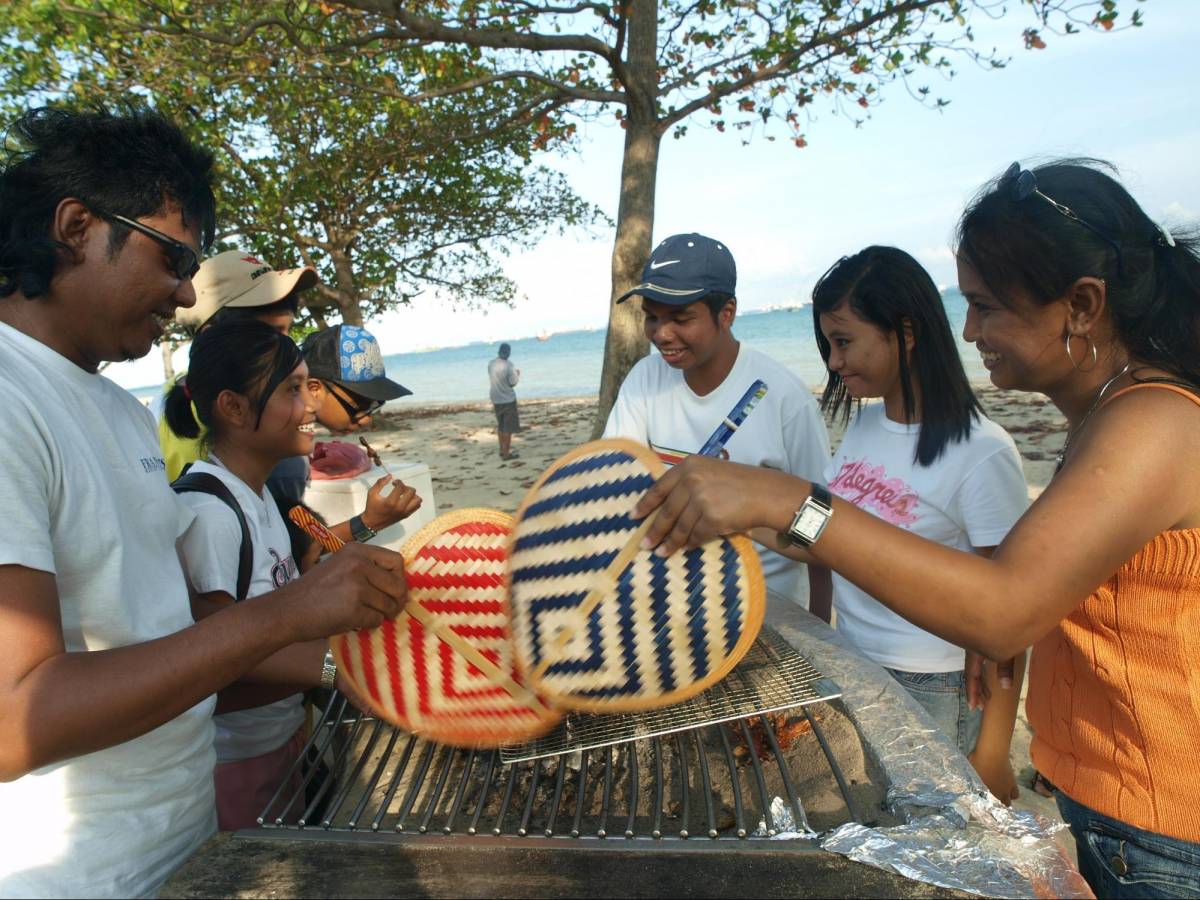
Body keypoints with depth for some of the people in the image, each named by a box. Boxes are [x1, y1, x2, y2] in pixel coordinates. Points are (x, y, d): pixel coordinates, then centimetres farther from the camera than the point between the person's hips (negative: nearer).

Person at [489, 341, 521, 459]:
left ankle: (502, 450, 29)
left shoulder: (490, 364, -1)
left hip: (496, 399, 6)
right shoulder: (508, 365, -19)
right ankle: (506, 453, 5)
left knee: (500, 426, 19)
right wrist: (517, 374, 3)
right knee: (509, 427, 3)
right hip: (508, 399, -6)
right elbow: (513, 383, -16)